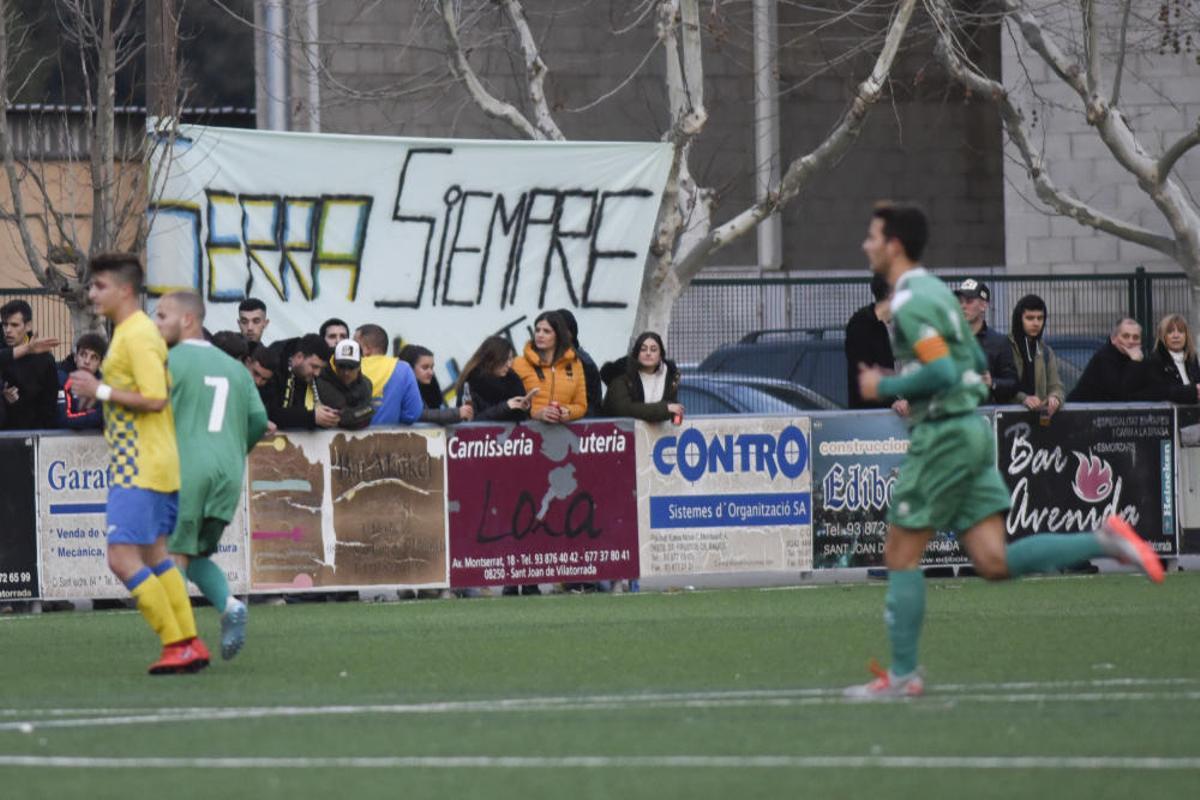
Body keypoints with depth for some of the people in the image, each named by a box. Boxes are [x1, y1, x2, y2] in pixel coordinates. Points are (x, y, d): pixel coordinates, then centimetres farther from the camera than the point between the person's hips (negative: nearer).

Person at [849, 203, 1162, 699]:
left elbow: (941, 372, -25)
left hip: (943, 435, -9)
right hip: (970, 430, 9)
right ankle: (1104, 542, -7)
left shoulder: (911, 301, -14)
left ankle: (903, 674, 5)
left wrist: (885, 388, -12)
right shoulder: (934, 291, 17)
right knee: (994, 562, 2)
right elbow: (977, 362, 24)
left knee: (901, 556, 1)